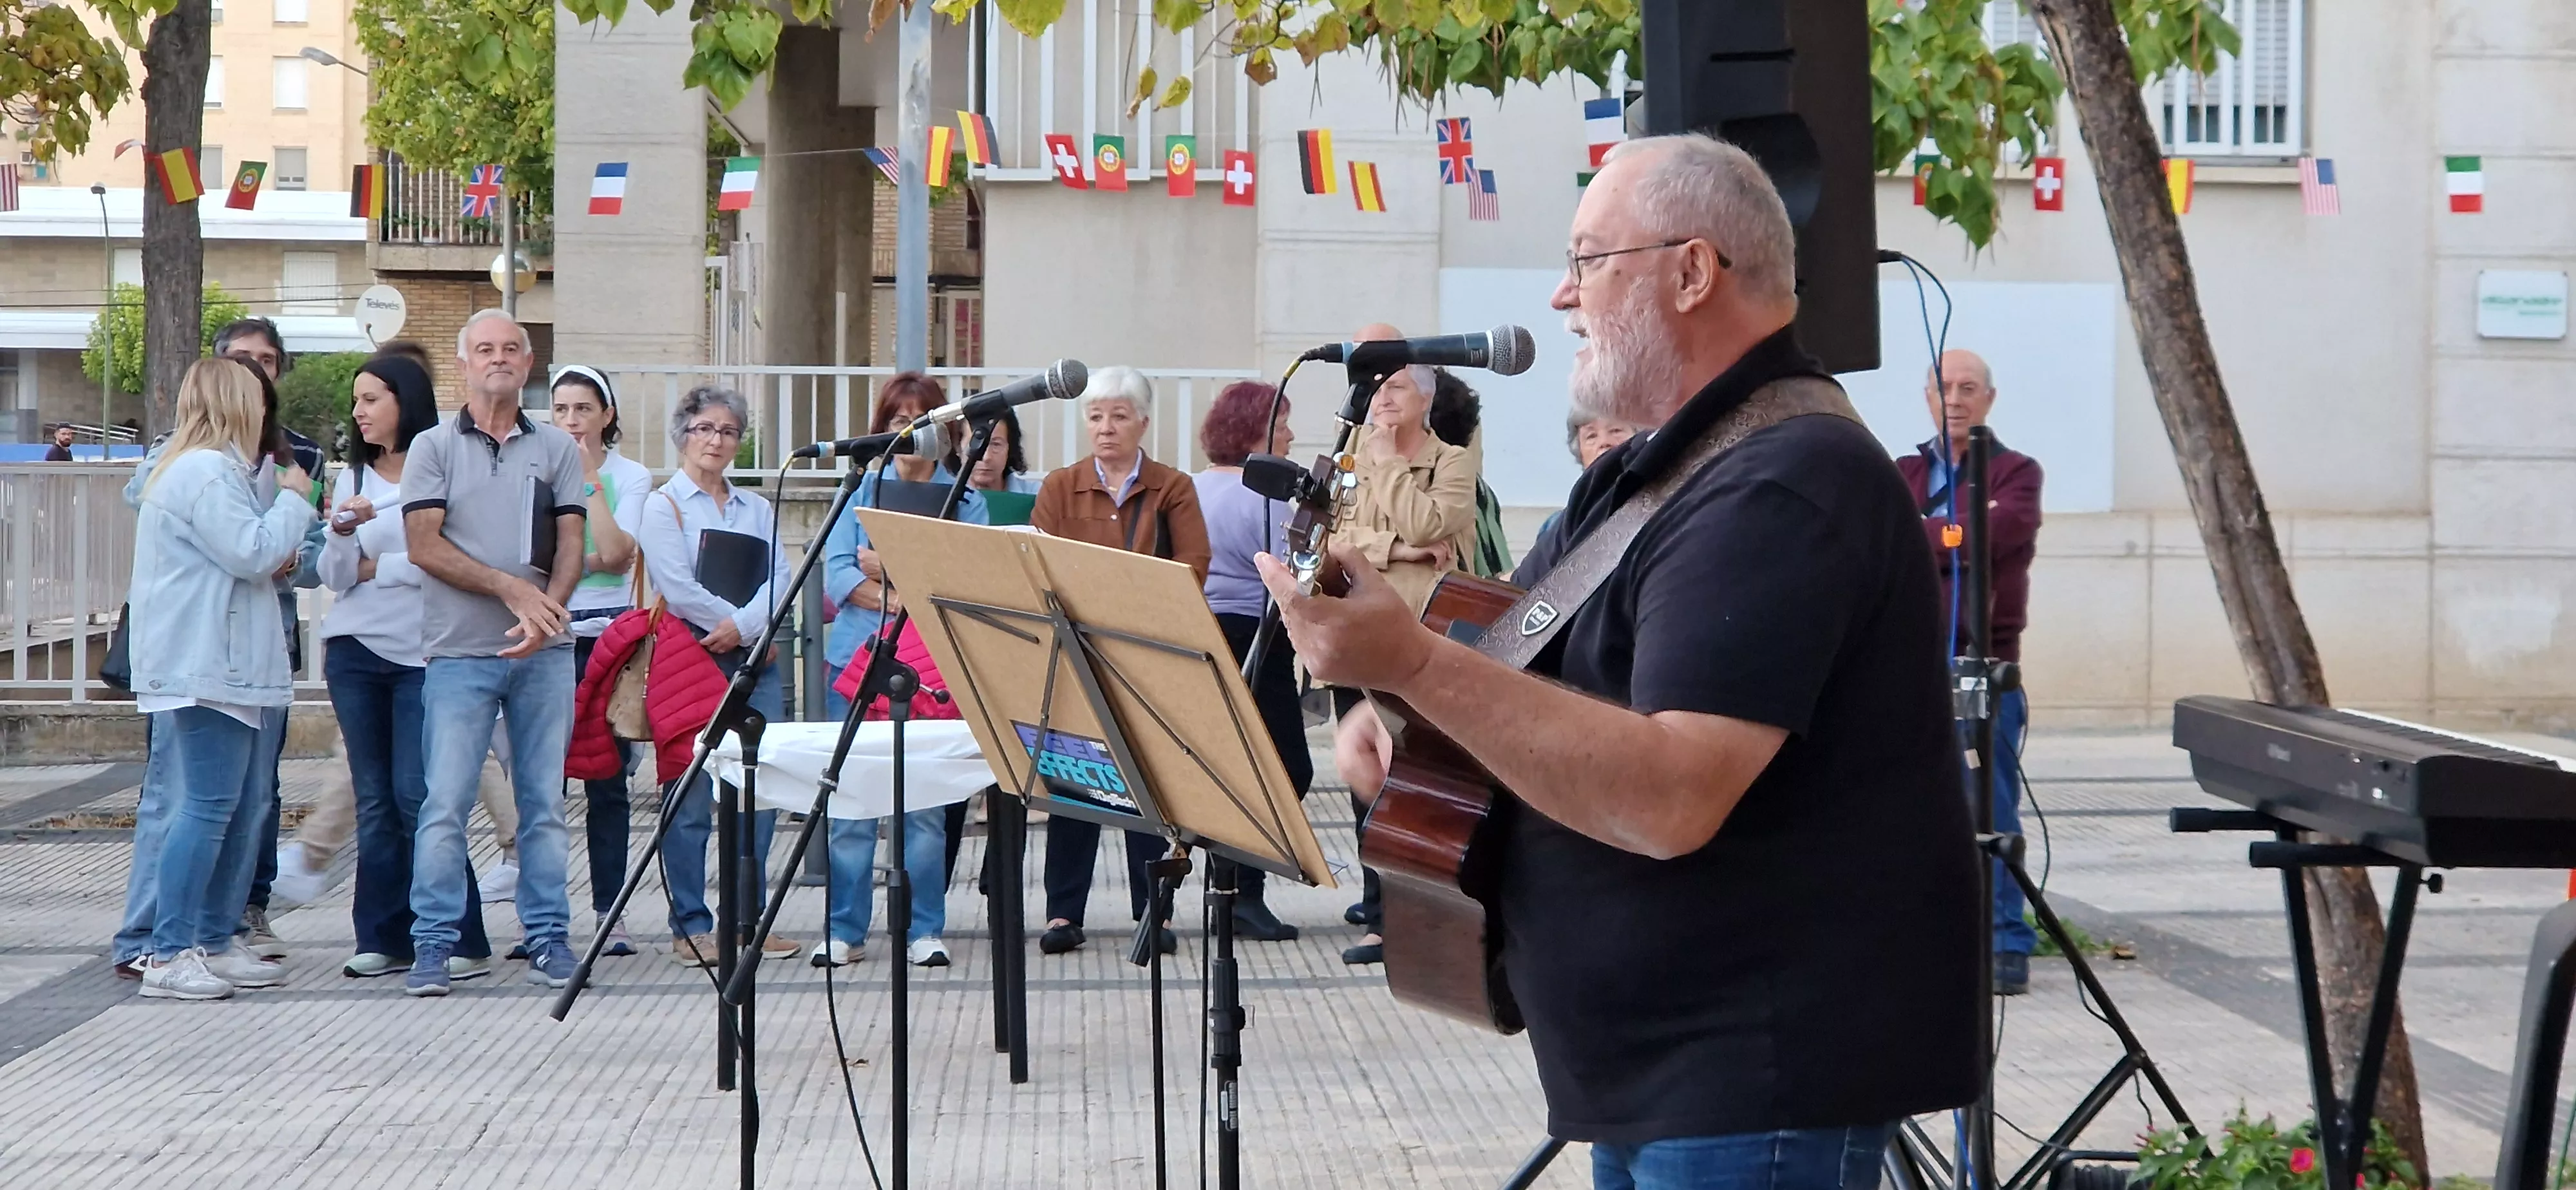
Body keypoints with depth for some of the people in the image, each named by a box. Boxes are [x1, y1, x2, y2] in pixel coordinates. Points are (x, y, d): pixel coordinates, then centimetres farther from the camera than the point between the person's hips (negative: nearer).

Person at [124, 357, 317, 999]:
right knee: (207, 808, -12)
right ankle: (169, 955, -11)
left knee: (246, 804, 12)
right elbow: (252, 552, -19)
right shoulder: (207, 472, -14)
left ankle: (214, 943, 17)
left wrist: (278, 556, 14)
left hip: (230, 669, 11)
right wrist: (293, 500, -6)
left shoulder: (210, 468, 22)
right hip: (205, 670, -11)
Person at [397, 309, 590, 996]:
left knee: (544, 803, 4)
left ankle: (548, 939, 10)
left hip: (543, 653, 2)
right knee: (445, 803, -5)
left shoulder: (557, 449, 12)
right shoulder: (433, 448, 6)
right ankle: (433, 945, -1)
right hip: (460, 651, -2)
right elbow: (424, 546, -4)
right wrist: (512, 589, -12)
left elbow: (571, 546, 6)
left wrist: (546, 610, -12)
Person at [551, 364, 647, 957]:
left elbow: (616, 555, -9)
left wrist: (590, 479, -5)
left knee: (607, 779, 0)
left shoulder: (631, 477, 7)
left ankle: (609, 912, 4)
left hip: (609, 635, -1)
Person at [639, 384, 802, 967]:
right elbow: (677, 588, -9)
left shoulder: (757, 509, 18)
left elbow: (778, 579, 5)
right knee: (691, 798, -5)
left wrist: (742, 625, -12)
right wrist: (740, 625, -9)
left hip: (755, 660, 5)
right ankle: (690, 925, 0)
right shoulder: (664, 505, 4)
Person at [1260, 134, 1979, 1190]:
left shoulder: (1785, 488, -21)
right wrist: (1386, 708, -1)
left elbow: (1672, 801, -31)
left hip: (1765, 1082, -10)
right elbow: (1506, 646, 22)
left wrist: (1411, 664, -32)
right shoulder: (1648, 472, 14)